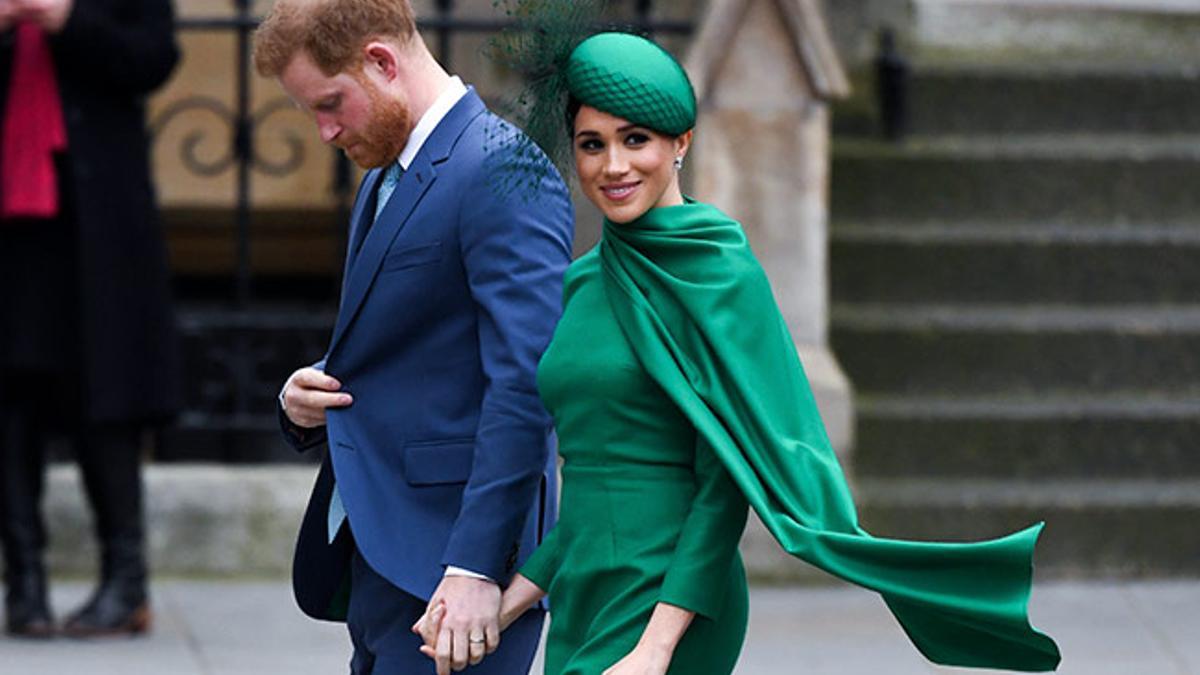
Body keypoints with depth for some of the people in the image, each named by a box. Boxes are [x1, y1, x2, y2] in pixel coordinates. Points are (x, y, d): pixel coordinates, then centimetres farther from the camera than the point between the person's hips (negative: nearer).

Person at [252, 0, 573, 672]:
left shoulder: (502, 171, -12)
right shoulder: (382, 181, 19)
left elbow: (525, 384, -20)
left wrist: (476, 567, -24)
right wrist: (308, 400, 5)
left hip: (450, 561, -9)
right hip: (373, 560, 9)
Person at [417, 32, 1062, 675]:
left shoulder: (719, 276, -9)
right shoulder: (585, 280, 12)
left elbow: (727, 478, -13)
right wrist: (506, 603, 8)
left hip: (666, 600, -7)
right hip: (580, 605, 7)